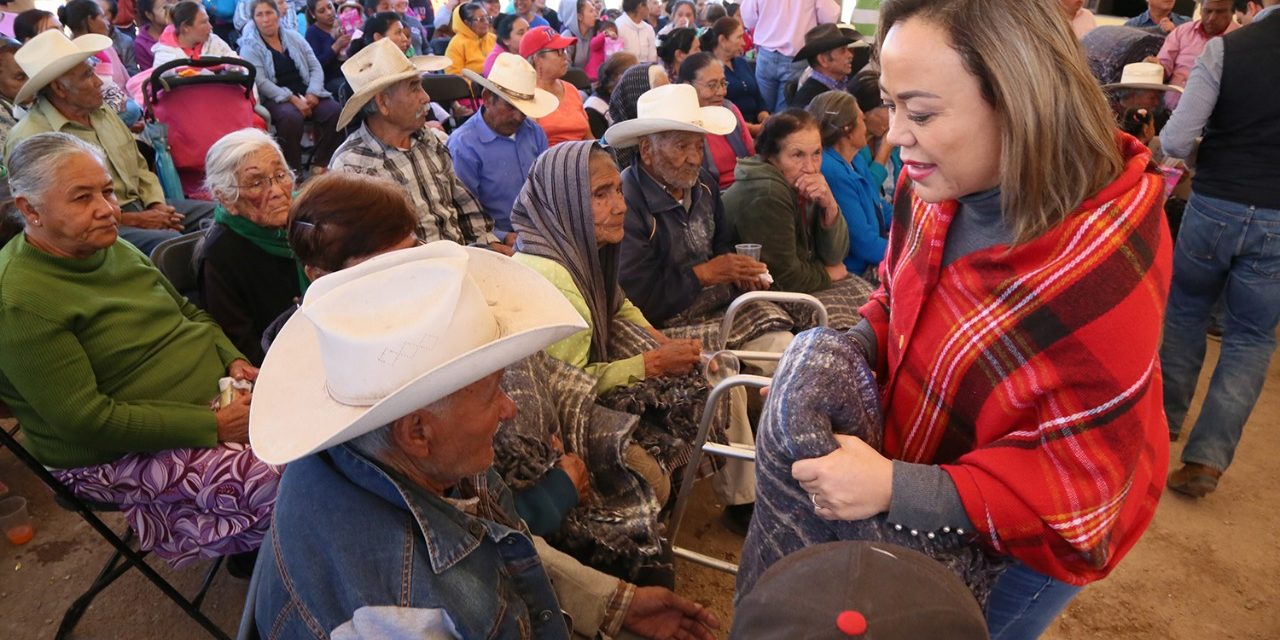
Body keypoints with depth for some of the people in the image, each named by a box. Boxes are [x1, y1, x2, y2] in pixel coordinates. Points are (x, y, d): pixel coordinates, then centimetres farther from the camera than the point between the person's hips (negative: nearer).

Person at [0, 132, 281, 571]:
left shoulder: (112, 247, 6)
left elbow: (189, 312, 17)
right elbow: (88, 422, -23)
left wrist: (233, 359, -3)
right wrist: (213, 425, -25)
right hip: (122, 451, -8)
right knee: (281, 481, -25)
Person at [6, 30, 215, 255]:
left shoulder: (101, 112, 13)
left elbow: (138, 167, 18)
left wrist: (157, 206, -1)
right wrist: (134, 220, -17)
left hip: (141, 207, 8)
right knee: (174, 243, -34)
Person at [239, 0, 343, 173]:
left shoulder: (294, 37, 14)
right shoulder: (250, 46, 2)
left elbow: (316, 68, 9)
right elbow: (260, 82, -10)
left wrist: (312, 93, -10)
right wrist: (292, 99, -21)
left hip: (306, 94, 4)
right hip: (275, 98, -4)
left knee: (335, 111, -25)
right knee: (291, 117, -38)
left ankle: (320, 164, -13)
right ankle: (294, 169, -22)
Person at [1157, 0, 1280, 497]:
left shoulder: (1225, 47, -9)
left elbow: (1174, 141, -12)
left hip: (1213, 207, -1)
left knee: (1186, 311, 21)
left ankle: (1165, 416, 34)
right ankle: (1207, 457, 7)